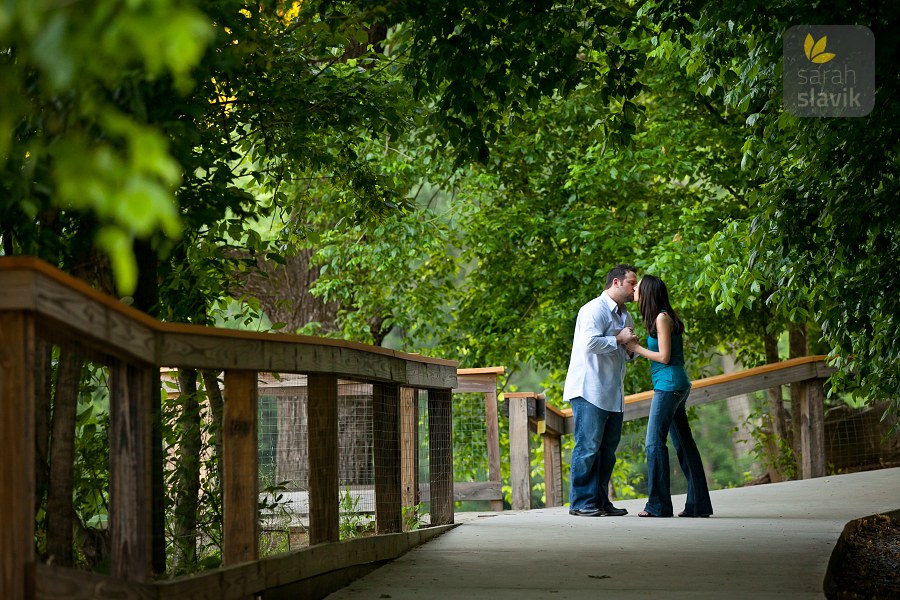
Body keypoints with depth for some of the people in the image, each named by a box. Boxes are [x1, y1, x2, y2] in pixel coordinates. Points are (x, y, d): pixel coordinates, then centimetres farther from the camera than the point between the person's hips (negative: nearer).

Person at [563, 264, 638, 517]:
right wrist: (619, 339, -14)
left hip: (612, 395, 9)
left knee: (607, 449, 9)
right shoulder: (595, 310, -10)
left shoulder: (625, 316, 21)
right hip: (590, 391, -9)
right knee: (588, 447, -8)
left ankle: (601, 501, 15)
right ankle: (581, 503, -5)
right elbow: (590, 343, -24)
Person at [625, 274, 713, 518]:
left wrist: (636, 348, -7)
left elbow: (664, 357, -15)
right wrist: (636, 346, 12)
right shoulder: (662, 317, 16)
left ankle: (658, 504, -9)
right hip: (675, 386, 10)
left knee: (655, 442, -9)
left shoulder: (662, 317, -12)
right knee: (683, 443, 10)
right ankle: (698, 504, 11)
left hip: (669, 385, -10)